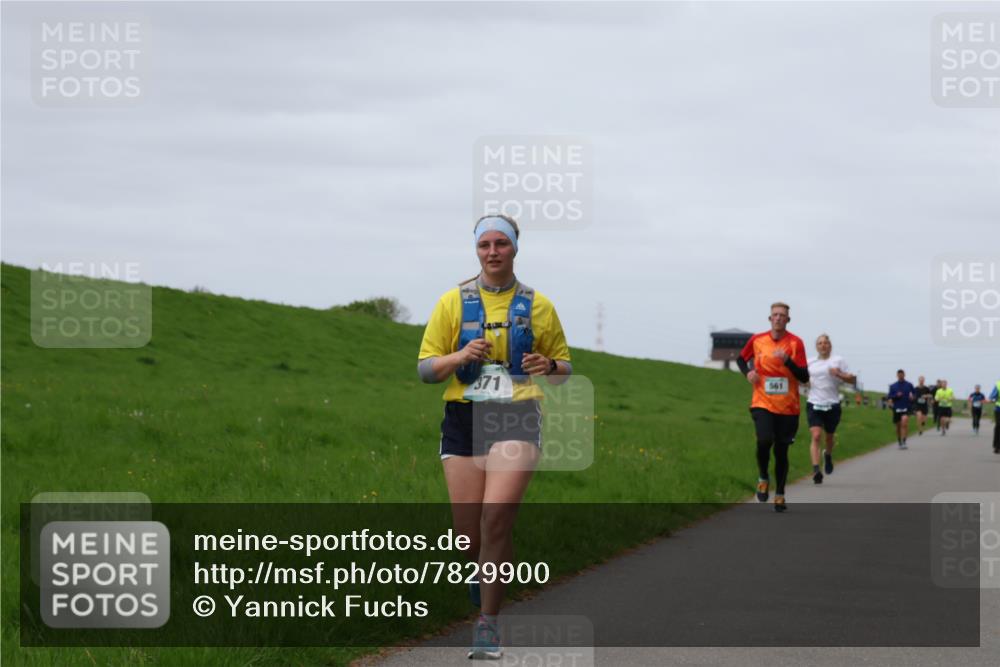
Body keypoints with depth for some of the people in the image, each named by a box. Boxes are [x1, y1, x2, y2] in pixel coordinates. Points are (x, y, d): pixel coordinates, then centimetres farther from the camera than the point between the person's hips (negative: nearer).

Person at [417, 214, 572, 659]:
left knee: (496, 515, -20)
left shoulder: (537, 305, 9)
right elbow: (425, 368, 8)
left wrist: (549, 366, -6)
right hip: (464, 419, 1)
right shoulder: (453, 302, 8)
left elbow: (563, 365, 18)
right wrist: (460, 357, -13)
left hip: (517, 420, -1)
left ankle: (488, 623, -11)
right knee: (468, 533, -1)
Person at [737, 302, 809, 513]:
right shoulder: (757, 340, 3)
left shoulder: (795, 343, -3)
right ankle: (763, 478, 4)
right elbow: (741, 359, 22)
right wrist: (747, 372, 1)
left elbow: (804, 377, -7)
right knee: (764, 440, -23)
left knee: (781, 451, 5)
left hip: (788, 407, 0)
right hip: (762, 403, 0)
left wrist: (787, 361, -22)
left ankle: (780, 495, 20)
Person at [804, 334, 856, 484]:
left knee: (829, 436, 14)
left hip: (832, 404, 0)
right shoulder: (810, 362, 11)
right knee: (816, 436, -16)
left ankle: (828, 455, 48)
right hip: (814, 404, 0)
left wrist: (839, 374, -16)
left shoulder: (838, 361, 4)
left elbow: (852, 379, 0)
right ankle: (816, 470, -23)